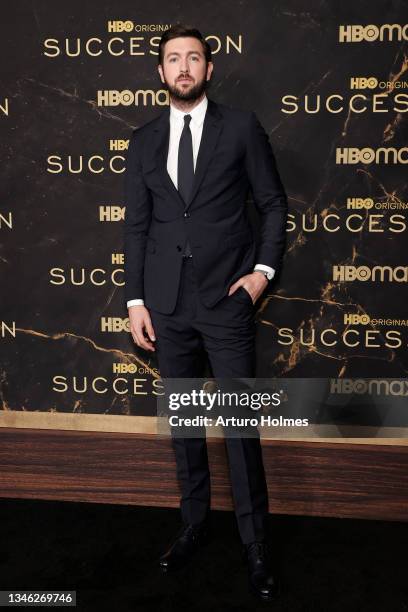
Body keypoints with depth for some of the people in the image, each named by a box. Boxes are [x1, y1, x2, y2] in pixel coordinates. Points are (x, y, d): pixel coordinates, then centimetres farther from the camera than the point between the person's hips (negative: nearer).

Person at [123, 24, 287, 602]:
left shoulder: (241, 126, 1)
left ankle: (255, 542, 18)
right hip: (168, 305, 3)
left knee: (241, 424, 2)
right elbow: (136, 224, 8)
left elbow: (274, 203, 5)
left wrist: (264, 268, -7)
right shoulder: (143, 140, 9)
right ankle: (195, 521, 31)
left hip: (227, 300, -3)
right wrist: (136, 300, 4)